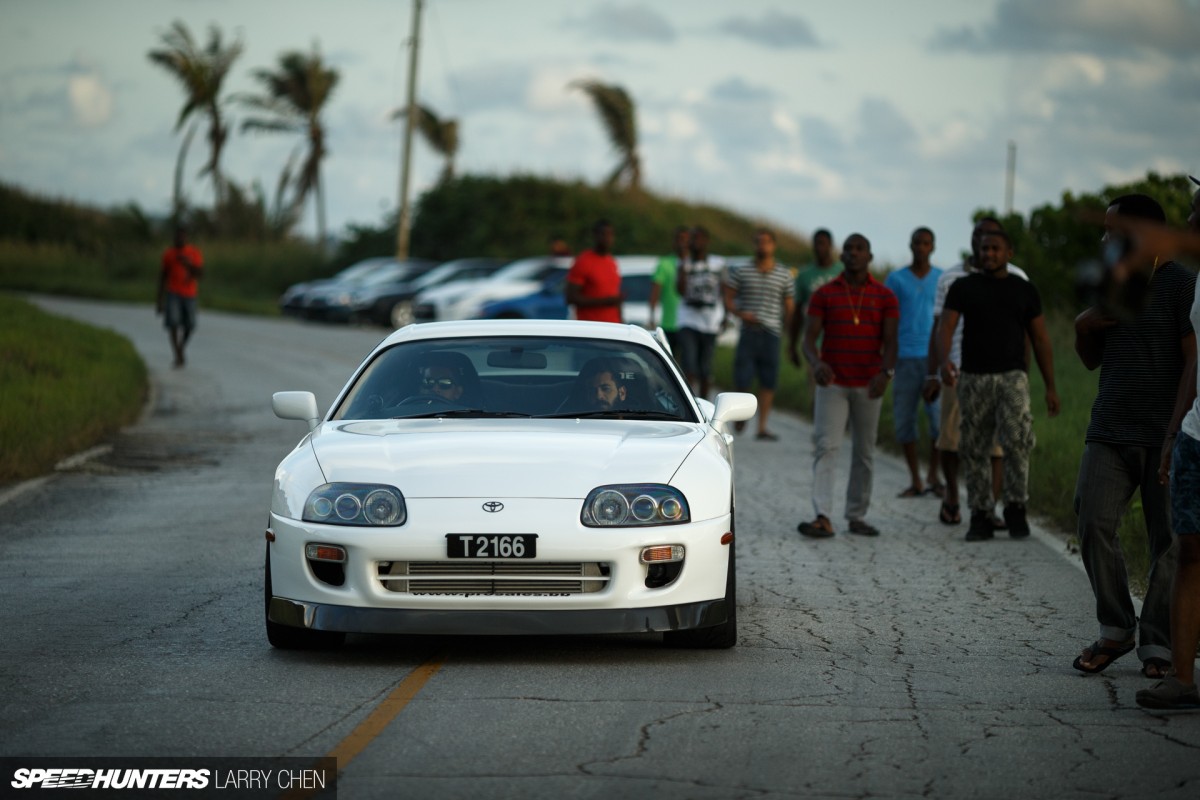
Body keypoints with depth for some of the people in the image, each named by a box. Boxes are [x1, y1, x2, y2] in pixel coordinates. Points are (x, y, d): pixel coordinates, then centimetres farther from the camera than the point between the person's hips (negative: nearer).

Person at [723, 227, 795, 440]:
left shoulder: (784, 275, 8)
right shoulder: (742, 273, 5)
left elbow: (789, 307, 10)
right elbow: (728, 299, 7)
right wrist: (740, 313, -11)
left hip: (772, 333, 1)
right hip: (748, 332, -1)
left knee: (768, 382, -1)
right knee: (742, 378, -5)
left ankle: (762, 427, 4)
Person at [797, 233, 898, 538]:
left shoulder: (885, 297, 4)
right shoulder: (824, 295, 3)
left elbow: (890, 341, -3)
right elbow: (809, 338, -3)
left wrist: (886, 372, -22)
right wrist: (816, 363, -25)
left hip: (868, 386, 1)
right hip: (832, 383, -1)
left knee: (865, 452, 7)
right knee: (826, 447, -12)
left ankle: (857, 516, 16)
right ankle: (823, 518, -21)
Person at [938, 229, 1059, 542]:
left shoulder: (1024, 290, 8)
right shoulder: (963, 288, 5)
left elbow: (1040, 340, 11)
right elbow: (945, 328, -6)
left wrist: (1050, 387, 6)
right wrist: (943, 361, -27)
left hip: (1012, 375, -1)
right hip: (973, 378, 1)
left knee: (1017, 439, -19)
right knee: (975, 449, 3)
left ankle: (1015, 508, -9)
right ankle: (981, 518, 10)